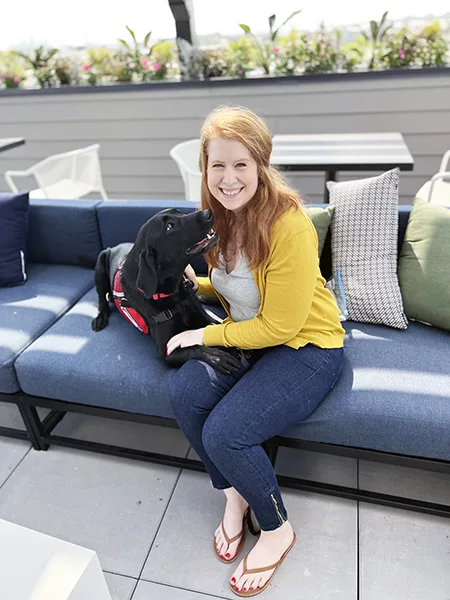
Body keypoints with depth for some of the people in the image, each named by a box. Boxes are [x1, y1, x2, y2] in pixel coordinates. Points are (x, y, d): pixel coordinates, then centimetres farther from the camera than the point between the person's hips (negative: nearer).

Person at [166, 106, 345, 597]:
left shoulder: (289, 223, -24)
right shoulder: (219, 216, 0)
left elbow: (278, 326, -21)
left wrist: (204, 335, -13)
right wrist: (194, 283, -2)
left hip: (305, 345, -6)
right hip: (244, 336, 7)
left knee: (225, 432, -22)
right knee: (184, 391, -19)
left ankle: (277, 529, 11)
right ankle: (233, 493, 10)